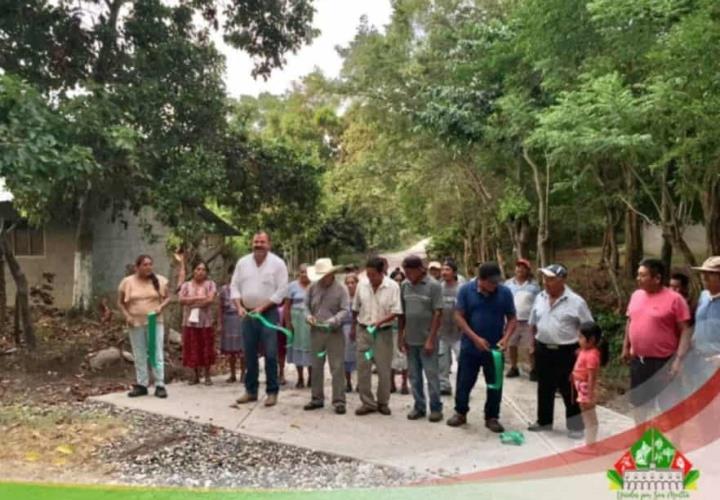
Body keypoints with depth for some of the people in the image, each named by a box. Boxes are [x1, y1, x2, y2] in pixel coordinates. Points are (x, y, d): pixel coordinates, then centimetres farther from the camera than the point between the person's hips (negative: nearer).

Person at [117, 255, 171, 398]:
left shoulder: (159, 280, -1)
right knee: (139, 356, 9)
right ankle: (141, 385, 18)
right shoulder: (127, 282, -1)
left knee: (157, 354, 1)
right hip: (135, 323, 1)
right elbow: (120, 302, 5)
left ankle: (160, 385, 6)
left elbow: (167, 297, 7)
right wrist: (126, 315, -9)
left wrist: (161, 306, -13)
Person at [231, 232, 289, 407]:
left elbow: (282, 290, -10)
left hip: (268, 313, -4)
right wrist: (239, 307, -5)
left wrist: (262, 308, -15)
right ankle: (251, 391, 19)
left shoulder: (277, 263, -7)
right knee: (249, 354, 9)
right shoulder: (242, 262, 5)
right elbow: (234, 286, 9)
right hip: (247, 314, 4)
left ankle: (272, 392, 5)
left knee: (270, 354, -4)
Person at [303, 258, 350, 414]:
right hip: (316, 332, 4)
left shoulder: (341, 289, -5)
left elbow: (345, 310, -10)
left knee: (337, 367, -3)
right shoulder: (313, 288, 4)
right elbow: (306, 305, 12)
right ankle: (317, 398, 24)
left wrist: (333, 321, -25)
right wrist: (308, 316, -8)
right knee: (316, 367, 12)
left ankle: (339, 401, 3)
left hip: (335, 333, -4)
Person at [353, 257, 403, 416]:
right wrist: (353, 328, 16)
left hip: (383, 332, -3)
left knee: (384, 369, 6)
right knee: (363, 368, 4)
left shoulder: (392, 286, -12)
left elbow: (396, 312, -14)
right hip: (363, 331, 3)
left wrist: (380, 322, -28)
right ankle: (367, 403, 15)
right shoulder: (361, 285, -1)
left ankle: (383, 402, 21)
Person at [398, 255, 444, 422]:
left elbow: (438, 313, -11)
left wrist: (431, 339, -15)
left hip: (427, 339, -4)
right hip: (410, 339, 5)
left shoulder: (433, 285, -10)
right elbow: (402, 312, 9)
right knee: (414, 376, 11)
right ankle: (419, 406, 23)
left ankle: (436, 408, 16)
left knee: (432, 375, 4)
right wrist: (401, 336, 6)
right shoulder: (404, 285, 3)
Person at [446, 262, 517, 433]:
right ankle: (460, 413, 27)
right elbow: (459, 317, -8)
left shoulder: (505, 292, -6)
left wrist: (505, 338, -16)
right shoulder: (466, 290, -9)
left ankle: (492, 417, 23)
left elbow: (512, 318, 0)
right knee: (464, 382, 9)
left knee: (495, 385, 9)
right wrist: (475, 338, -16)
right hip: (470, 346, -1)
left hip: (494, 348, 1)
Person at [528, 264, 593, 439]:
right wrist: (533, 343, 12)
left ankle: (575, 426, 16)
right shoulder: (540, 298, 3)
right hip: (543, 350, 5)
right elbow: (534, 324, 14)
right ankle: (544, 421, 30)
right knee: (544, 389, 16)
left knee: (569, 391, 3)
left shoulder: (576, 301, -13)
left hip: (566, 352, -5)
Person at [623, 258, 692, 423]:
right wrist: (626, 347, 15)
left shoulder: (674, 299, -13)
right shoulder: (636, 295, 6)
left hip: (663, 362, -6)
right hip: (638, 360, 6)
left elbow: (685, 331, -13)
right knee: (638, 402, 18)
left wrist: (679, 359, -20)